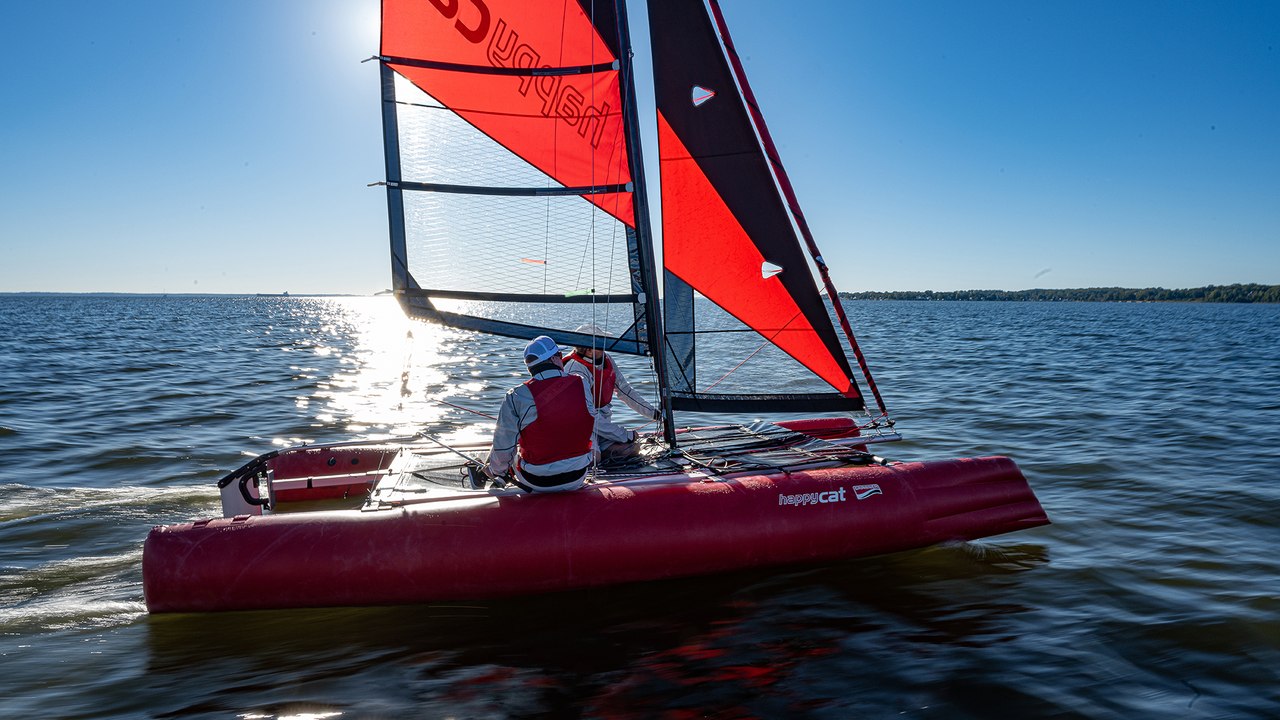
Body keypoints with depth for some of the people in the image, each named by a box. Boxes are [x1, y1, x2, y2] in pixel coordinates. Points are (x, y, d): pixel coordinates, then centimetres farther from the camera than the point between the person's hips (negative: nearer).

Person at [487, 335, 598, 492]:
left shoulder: (516, 397, -15)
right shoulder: (582, 385, -8)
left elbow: (504, 447, -9)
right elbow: (592, 431, 4)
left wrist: (495, 470, 12)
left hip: (536, 483, -1)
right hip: (577, 479, 2)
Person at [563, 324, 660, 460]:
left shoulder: (606, 360, -1)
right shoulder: (576, 372, -25)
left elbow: (624, 389, 10)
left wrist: (653, 413, 5)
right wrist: (625, 435, -23)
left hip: (602, 422, 7)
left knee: (631, 448, -12)